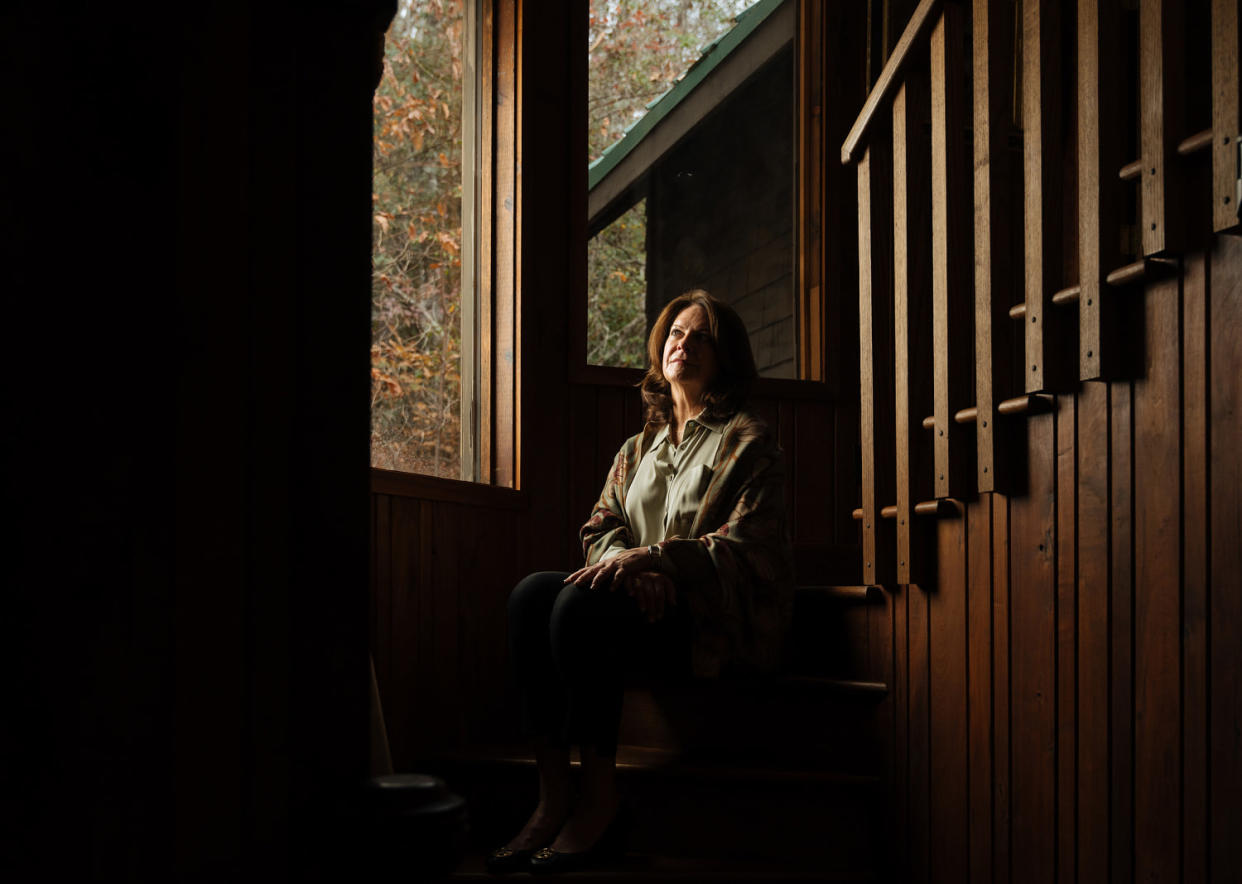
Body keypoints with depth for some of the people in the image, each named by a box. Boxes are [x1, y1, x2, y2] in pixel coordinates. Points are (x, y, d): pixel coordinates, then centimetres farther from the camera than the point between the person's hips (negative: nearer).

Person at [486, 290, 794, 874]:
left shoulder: (747, 441, 5)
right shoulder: (637, 450, 24)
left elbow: (746, 547, -7)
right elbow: (600, 529, 13)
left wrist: (653, 557, -22)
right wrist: (627, 566, -13)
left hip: (715, 619, -6)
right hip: (644, 603, 6)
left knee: (582, 604, -32)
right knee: (532, 592, -23)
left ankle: (600, 804, -24)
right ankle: (551, 799, -24)